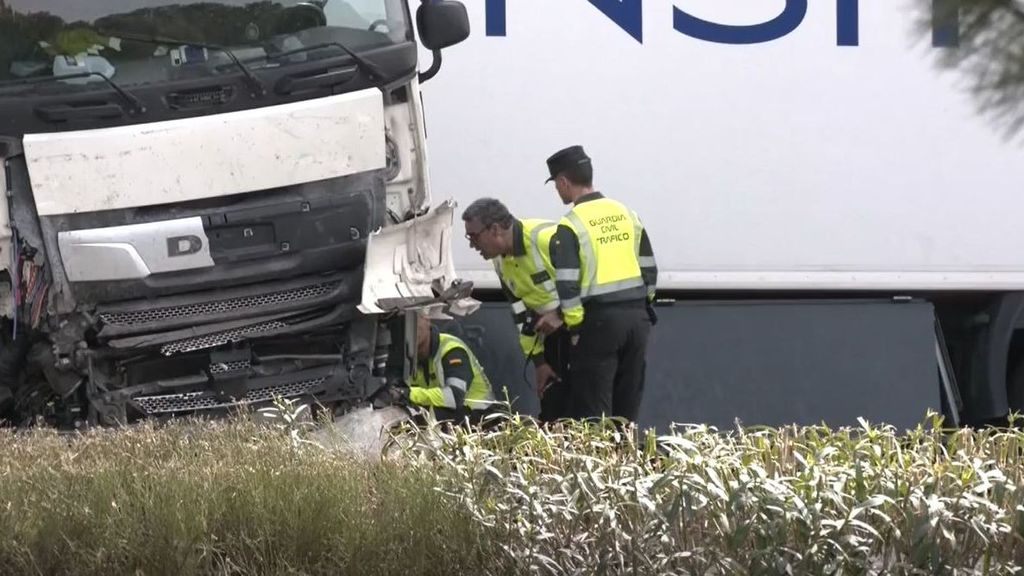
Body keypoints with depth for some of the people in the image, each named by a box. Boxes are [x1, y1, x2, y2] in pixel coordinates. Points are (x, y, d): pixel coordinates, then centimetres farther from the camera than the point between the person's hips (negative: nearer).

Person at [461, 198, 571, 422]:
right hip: (554, 331, 8)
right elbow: (522, 315, 10)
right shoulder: (501, 260, 3)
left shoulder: (549, 238, -26)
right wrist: (538, 361, 8)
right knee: (551, 400, 6)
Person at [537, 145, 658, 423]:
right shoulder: (626, 214, 11)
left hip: (599, 320, -6)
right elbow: (650, 268, 13)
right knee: (627, 411, 12)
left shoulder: (571, 225, -9)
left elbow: (567, 284, -14)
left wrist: (575, 326, -6)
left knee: (594, 414, -1)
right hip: (637, 317, 6)